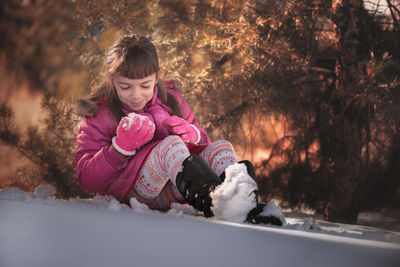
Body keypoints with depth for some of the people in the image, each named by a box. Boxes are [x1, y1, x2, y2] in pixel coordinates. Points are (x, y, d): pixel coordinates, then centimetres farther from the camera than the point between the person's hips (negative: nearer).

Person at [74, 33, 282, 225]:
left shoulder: (170, 100, 16)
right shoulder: (99, 116, 3)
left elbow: (202, 143, 21)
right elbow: (87, 179, -4)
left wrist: (191, 135, -5)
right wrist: (121, 148, -20)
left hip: (173, 190, 6)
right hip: (132, 190, -5)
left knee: (221, 148, -14)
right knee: (171, 145, -33)